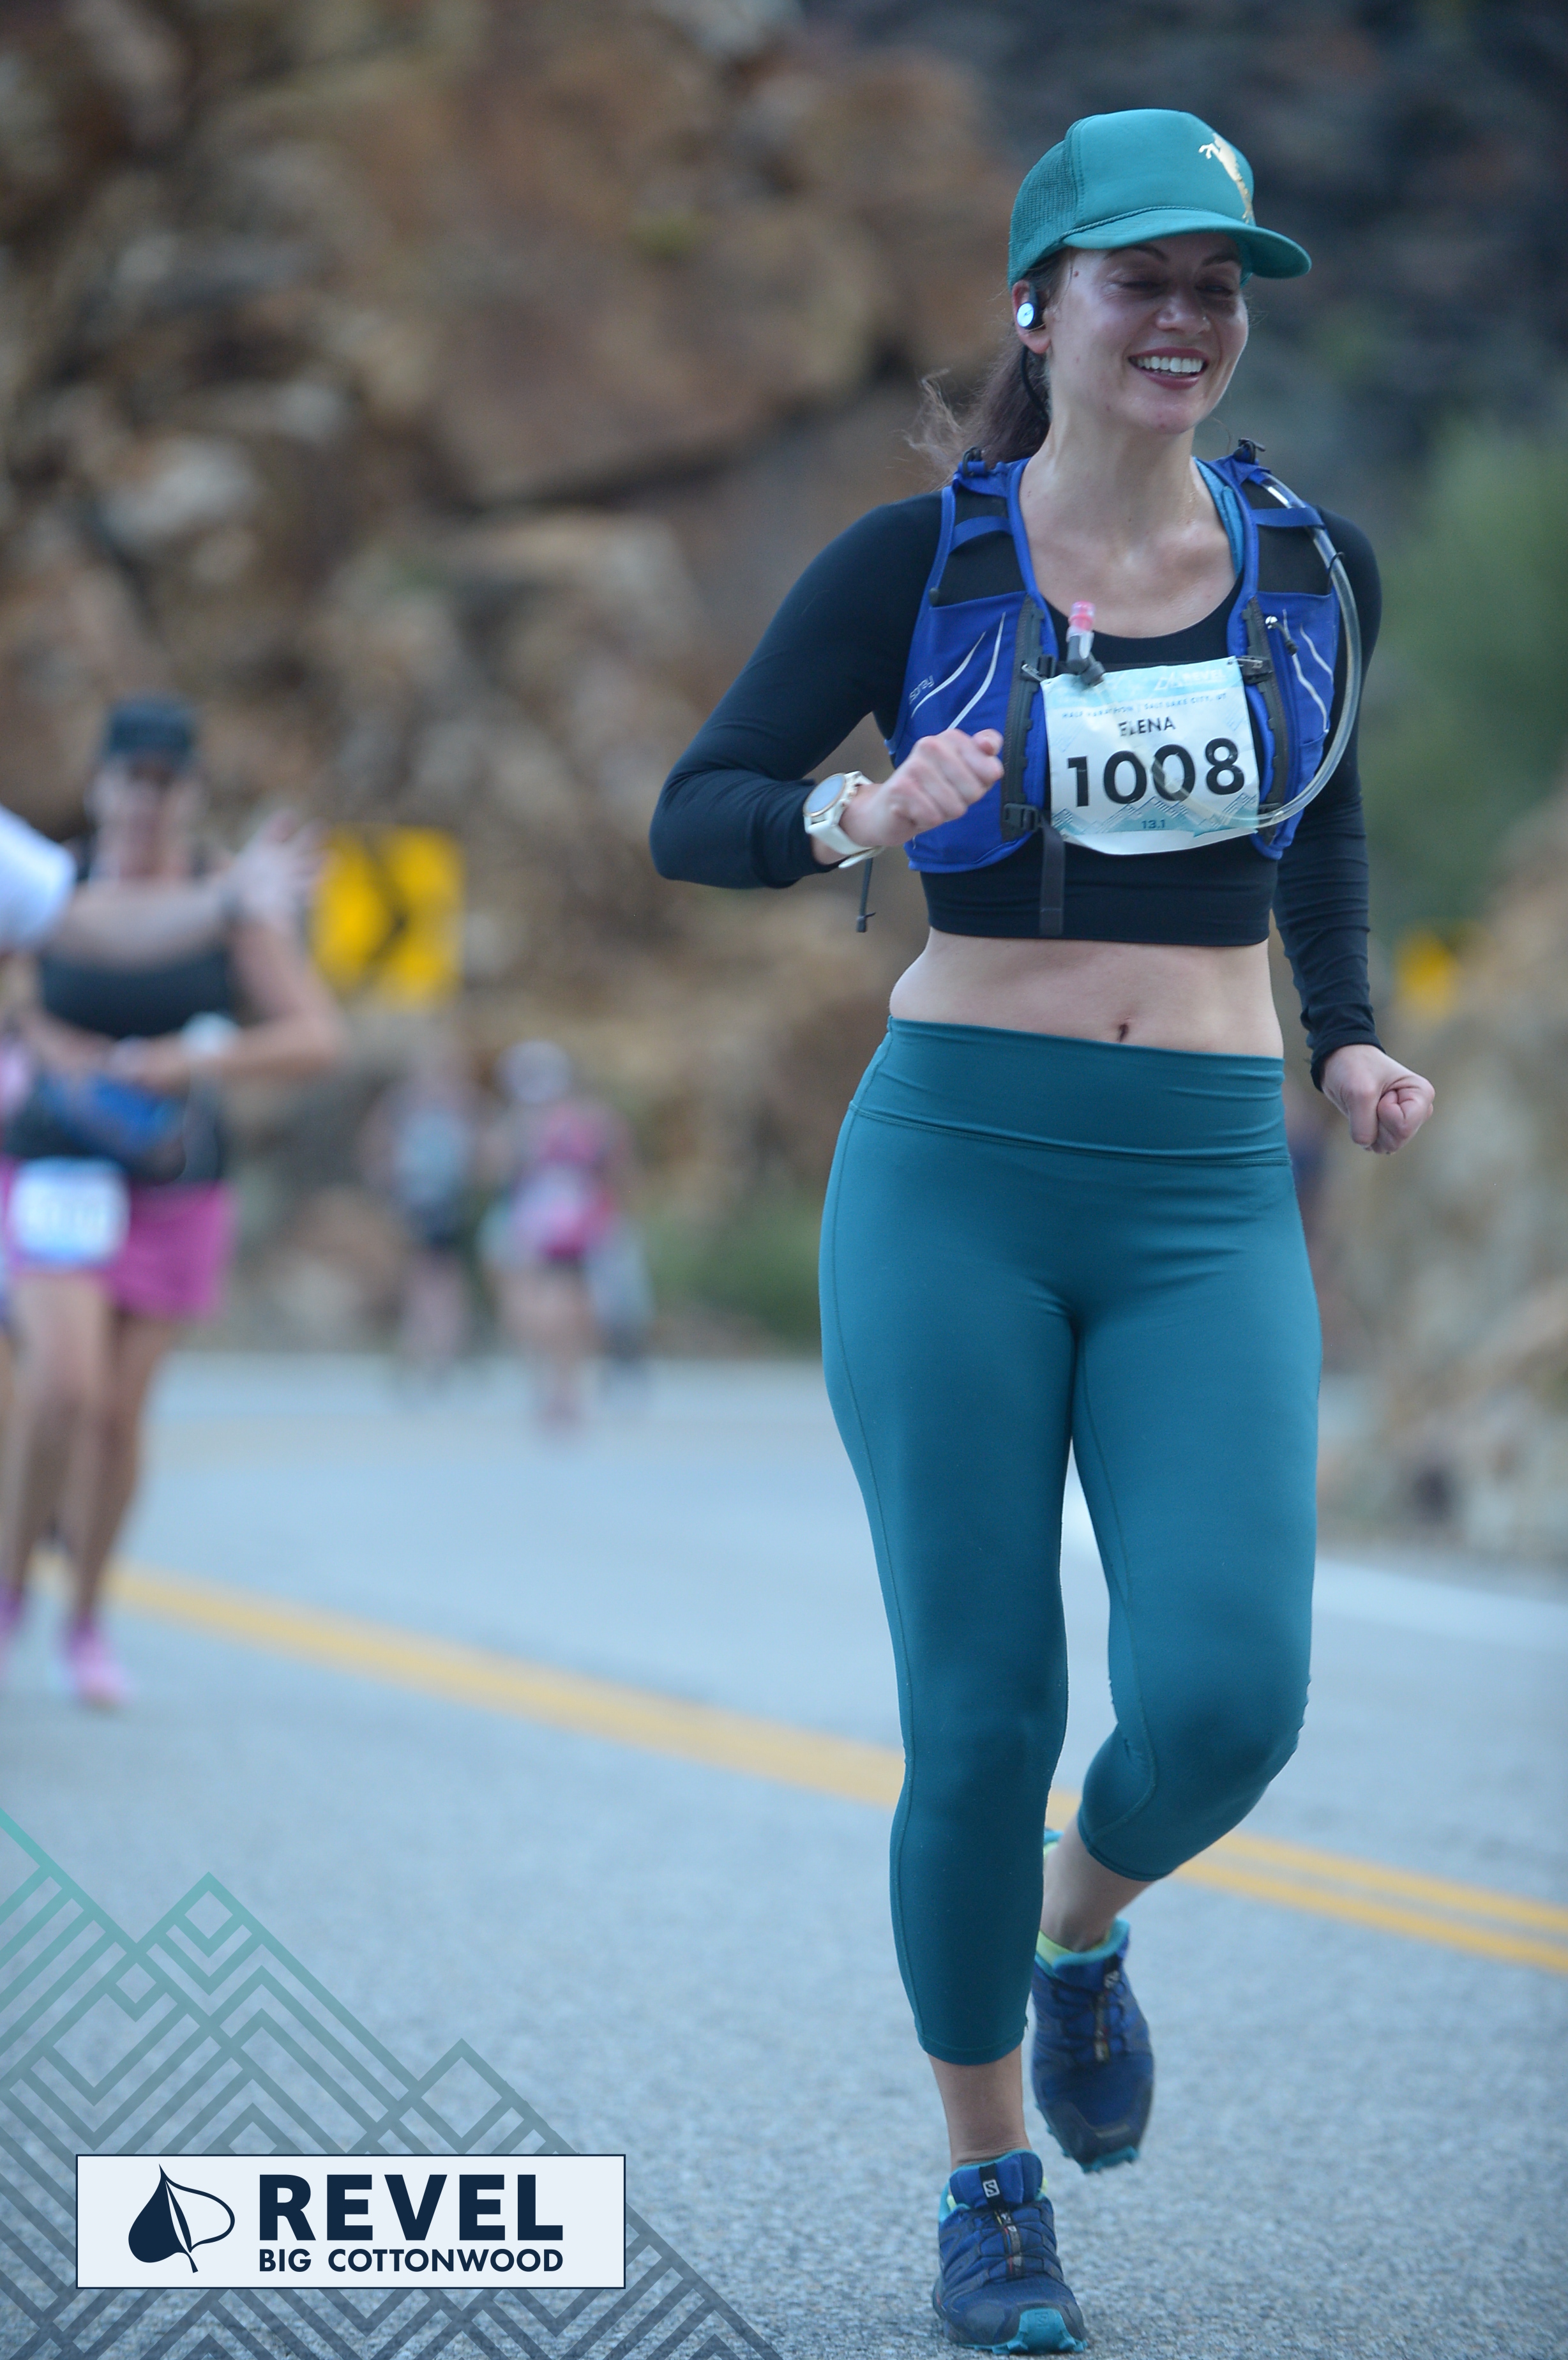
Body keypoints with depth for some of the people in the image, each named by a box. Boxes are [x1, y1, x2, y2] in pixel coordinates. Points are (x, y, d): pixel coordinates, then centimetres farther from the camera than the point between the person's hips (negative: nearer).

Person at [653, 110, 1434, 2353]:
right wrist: (861, 815, -22)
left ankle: (1083, 1920, 22)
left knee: (1224, 1702, -15)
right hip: (951, 1178, -2)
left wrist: (1349, 1042, 9)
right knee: (982, 1720, -3)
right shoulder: (918, 558, -1)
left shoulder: (1307, 560, 6)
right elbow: (694, 819, -1)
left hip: (1210, 1206, 2)